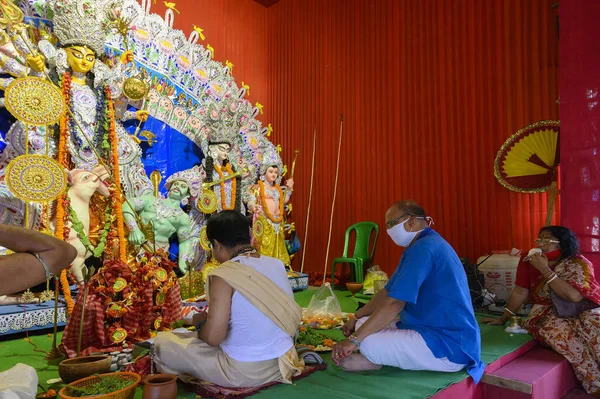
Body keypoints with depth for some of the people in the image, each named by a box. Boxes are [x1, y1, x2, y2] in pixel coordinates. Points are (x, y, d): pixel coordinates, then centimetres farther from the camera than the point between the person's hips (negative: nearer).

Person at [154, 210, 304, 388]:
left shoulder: (223, 276, -20)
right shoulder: (277, 264, -2)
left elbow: (213, 337, -23)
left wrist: (201, 322, 0)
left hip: (243, 372, -7)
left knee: (162, 342, 8)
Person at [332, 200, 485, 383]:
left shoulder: (422, 248, -19)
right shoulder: (429, 244, 15)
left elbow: (394, 304, -25)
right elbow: (388, 292, 18)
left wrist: (354, 339, -21)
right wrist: (356, 318, 16)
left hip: (449, 348, -11)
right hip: (442, 334, 11)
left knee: (368, 342, -25)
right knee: (365, 324, 13)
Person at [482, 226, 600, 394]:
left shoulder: (578, 263, -11)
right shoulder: (529, 260, -2)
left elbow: (574, 296, -26)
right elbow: (520, 292, 4)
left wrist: (545, 269, -24)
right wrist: (503, 319, 6)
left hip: (579, 313, -1)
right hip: (550, 316, 2)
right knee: (556, 331, -32)